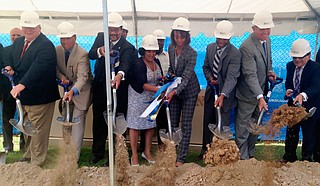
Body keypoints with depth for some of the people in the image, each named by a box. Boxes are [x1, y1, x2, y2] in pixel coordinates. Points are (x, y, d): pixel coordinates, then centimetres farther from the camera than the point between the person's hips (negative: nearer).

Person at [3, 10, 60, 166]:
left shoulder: (46, 45, -18)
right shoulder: (18, 42, 9)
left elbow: (37, 68, -30)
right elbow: (10, 59, 24)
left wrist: (22, 85, -40)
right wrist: (9, 67, 0)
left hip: (39, 96, -8)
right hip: (23, 96, 8)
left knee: (38, 130, 2)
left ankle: (37, 163, 16)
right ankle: (28, 155, 40)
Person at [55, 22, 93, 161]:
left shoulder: (82, 54, -25)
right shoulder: (57, 50, -5)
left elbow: (82, 77, -35)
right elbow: (55, 68, 5)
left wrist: (73, 91, -52)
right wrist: (61, 76, -18)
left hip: (80, 91, -7)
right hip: (67, 89, 7)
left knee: (77, 122, -8)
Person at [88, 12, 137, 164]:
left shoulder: (128, 47, -12)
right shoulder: (101, 37, 2)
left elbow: (125, 64, -29)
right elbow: (91, 55, -9)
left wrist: (120, 75, -52)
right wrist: (100, 51, -32)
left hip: (117, 90, -4)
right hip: (99, 88, 4)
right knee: (98, 121, 15)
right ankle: (98, 152, 34)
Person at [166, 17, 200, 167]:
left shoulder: (192, 53, -23)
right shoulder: (171, 48, -4)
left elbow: (185, 78, -29)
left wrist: (174, 91, -42)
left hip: (189, 91, -5)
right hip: (175, 90, 5)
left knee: (186, 125, -1)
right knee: (173, 123, 9)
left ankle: (181, 158, 6)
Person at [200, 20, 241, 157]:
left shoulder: (235, 53, -20)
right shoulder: (210, 47, 0)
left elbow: (232, 77, -28)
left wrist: (222, 95, -41)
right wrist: (210, 78, -10)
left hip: (225, 92, -6)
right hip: (211, 91, 6)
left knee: (222, 124, -1)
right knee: (208, 122, 17)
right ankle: (206, 149, 35)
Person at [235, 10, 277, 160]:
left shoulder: (267, 40, 2)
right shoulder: (247, 47, -25)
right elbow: (250, 75, -30)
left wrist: (269, 71, -1)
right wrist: (260, 97, -37)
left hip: (261, 93, 8)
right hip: (248, 95, -8)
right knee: (243, 130, 5)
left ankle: (250, 154, 37)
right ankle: (243, 158, 20)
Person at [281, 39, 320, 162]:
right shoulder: (290, 66, -2)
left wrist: (303, 95, -54)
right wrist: (288, 89, -13)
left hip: (309, 107, -5)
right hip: (293, 106, 5)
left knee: (308, 135, 12)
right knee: (291, 133, 18)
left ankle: (306, 159, 31)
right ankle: (289, 157, 36)